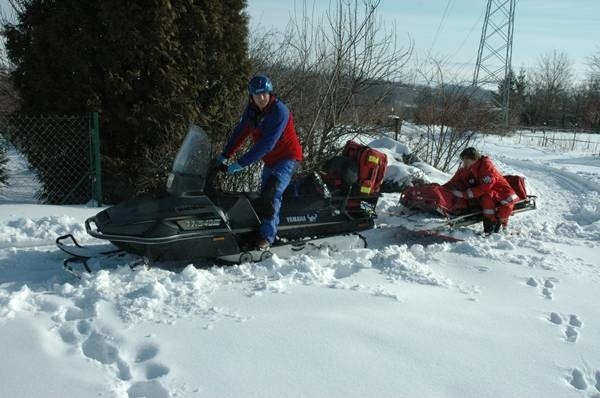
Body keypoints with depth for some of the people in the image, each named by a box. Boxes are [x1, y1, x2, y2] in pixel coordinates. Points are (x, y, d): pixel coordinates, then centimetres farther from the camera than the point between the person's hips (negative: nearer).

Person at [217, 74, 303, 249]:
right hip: (270, 160, 8)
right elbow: (240, 132, 5)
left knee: (271, 194, -23)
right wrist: (225, 155, -5)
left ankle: (267, 236, -21)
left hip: (287, 157, -8)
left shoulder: (279, 111, -25)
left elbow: (266, 143, -31)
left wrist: (241, 163, -32)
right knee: (264, 195, 13)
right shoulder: (252, 110, -1)